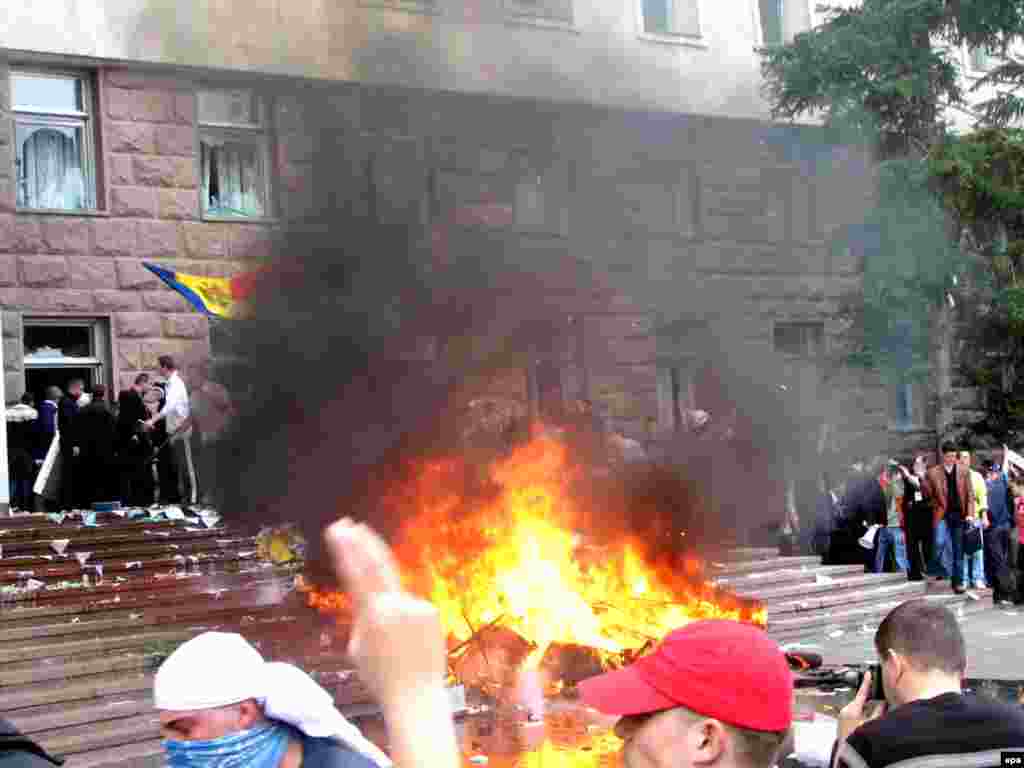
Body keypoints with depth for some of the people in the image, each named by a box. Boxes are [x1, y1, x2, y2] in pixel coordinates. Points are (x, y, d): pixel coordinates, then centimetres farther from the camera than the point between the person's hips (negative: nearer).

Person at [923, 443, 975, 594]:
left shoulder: (963, 472, 5)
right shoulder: (933, 473, -1)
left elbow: (970, 494, 4)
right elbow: (927, 494, 5)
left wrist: (970, 513, -4)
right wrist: (936, 505, -5)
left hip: (959, 515, 2)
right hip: (942, 514, -2)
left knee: (958, 550, 5)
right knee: (940, 543, -22)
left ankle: (958, 582, 11)